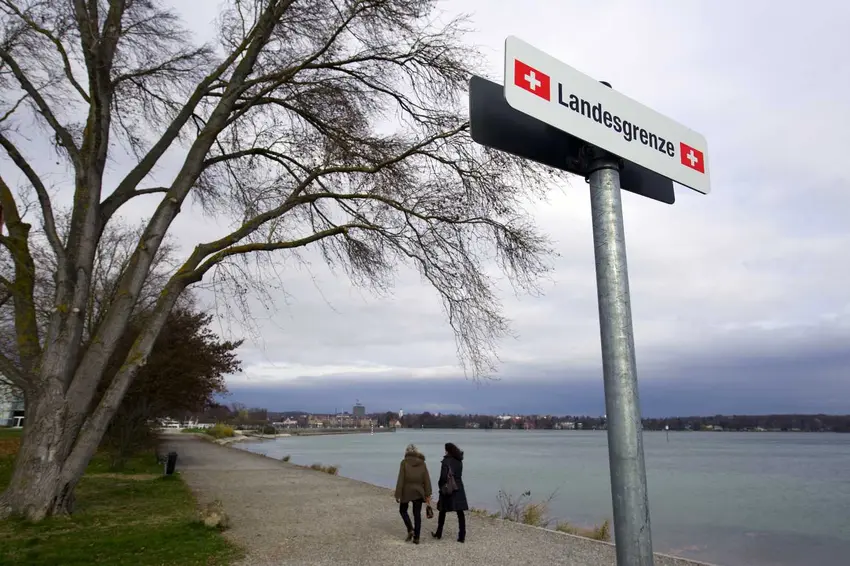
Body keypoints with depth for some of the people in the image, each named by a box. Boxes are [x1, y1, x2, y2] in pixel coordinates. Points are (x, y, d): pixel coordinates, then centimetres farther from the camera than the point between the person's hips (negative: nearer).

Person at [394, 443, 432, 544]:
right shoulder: (422, 462, 1)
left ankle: (410, 530, 2)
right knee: (417, 514, 11)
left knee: (403, 510, 18)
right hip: (418, 492, 3)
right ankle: (416, 538, 12)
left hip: (406, 491, -3)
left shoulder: (404, 462, -8)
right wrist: (428, 495, 5)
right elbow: (427, 480, 1)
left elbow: (400, 480, -10)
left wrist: (398, 495, -6)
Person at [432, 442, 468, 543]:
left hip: (448, 489, -4)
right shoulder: (459, 461, 7)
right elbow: (459, 474, 10)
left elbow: (443, 476, -16)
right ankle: (462, 536, 0)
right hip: (459, 488, 5)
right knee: (460, 513, 3)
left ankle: (439, 533, 23)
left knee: (442, 511, 12)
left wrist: (441, 486, -4)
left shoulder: (446, 460, -12)